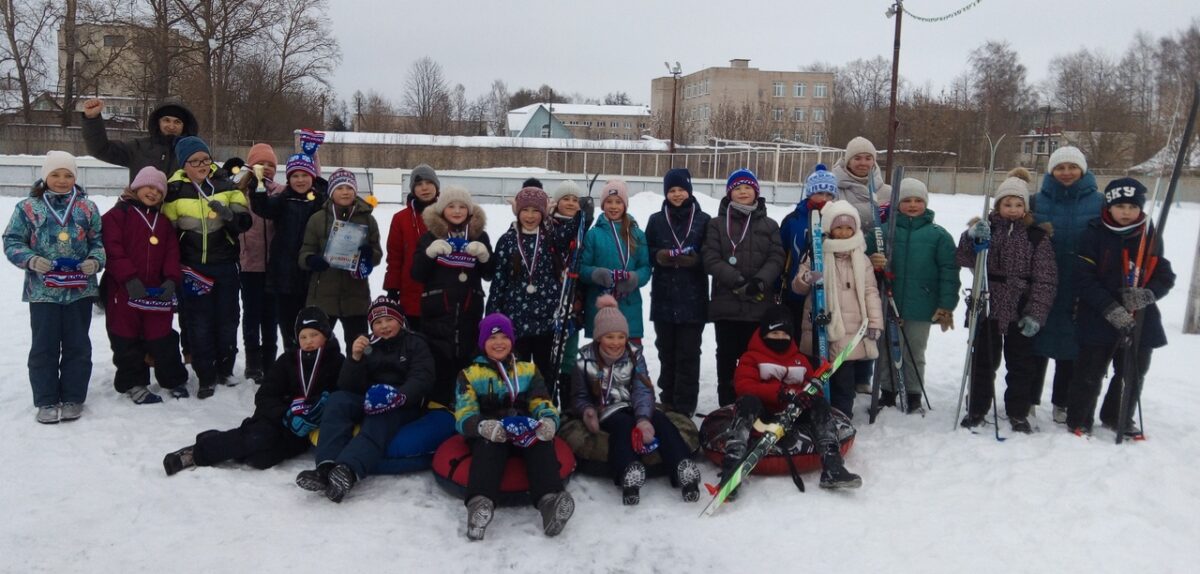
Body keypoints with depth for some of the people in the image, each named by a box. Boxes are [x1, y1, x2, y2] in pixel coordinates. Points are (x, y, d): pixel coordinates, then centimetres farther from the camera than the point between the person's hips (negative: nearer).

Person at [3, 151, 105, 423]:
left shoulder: (87, 207, 4)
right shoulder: (28, 207, 1)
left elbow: (99, 240, 7)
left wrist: (95, 261, -13)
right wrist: (31, 260, -17)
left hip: (80, 288, 1)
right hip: (43, 289, -1)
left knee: (77, 345, 7)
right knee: (44, 346, 4)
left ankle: (73, 398, 19)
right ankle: (47, 401, 15)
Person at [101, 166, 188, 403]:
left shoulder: (163, 221, 15)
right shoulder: (118, 214, -2)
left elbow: (172, 253, 8)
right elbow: (112, 249, -12)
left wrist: (172, 279, -8)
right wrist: (129, 279, -20)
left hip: (157, 291, 4)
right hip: (123, 290, -4)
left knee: (162, 337, 9)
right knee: (127, 340, 6)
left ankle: (174, 380, 19)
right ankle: (133, 383, 16)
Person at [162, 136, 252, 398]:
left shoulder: (226, 186, 1)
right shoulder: (174, 191, -3)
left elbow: (245, 222, -2)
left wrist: (229, 213, -24)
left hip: (225, 265, 2)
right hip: (192, 267, -2)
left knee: (227, 318, 10)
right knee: (199, 324, 0)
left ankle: (225, 369, 27)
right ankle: (206, 377, 9)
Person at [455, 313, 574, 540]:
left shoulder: (528, 370, 24)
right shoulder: (470, 374, 16)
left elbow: (541, 402, 11)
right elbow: (464, 415, 1)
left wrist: (549, 419, -17)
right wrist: (483, 426, -25)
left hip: (526, 433, 2)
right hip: (488, 435, -1)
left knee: (542, 439, -34)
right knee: (489, 442, -38)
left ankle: (549, 500, -57)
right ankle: (480, 502, -62)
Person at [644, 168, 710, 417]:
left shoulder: (703, 220, 4)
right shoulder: (656, 220, 10)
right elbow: (647, 255, 7)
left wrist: (693, 259, -18)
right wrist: (660, 256, -13)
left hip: (693, 299, -2)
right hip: (663, 298, 2)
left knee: (688, 354, -1)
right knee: (667, 352, 9)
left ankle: (685, 406, 4)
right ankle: (667, 402, 19)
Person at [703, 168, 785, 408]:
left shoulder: (769, 225, 12)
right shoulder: (717, 224, 6)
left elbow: (776, 258, 3)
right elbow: (711, 258, -4)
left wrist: (760, 281, -16)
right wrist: (737, 281, -16)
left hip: (760, 304, 1)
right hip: (727, 304, -1)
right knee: (727, 358, 4)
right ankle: (727, 407, 12)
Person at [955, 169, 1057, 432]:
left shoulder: (1037, 236, -2)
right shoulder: (984, 228, 2)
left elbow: (1045, 279, -5)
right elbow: (964, 259, -10)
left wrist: (1035, 314, -12)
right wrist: (972, 238, -29)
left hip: (1020, 311, 0)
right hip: (987, 307, 1)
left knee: (1021, 364, 10)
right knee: (983, 361, 10)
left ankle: (1018, 413, 23)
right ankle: (977, 408, 22)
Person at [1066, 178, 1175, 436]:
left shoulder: (1151, 236, 3)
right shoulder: (1094, 234, -8)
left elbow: (1166, 277, 5)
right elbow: (1084, 278, -13)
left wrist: (1147, 294, -17)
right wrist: (1111, 309, -21)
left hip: (1141, 320, 4)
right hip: (1099, 320, -4)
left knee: (1133, 374, 15)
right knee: (1090, 373, 3)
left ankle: (1119, 418, 35)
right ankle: (1079, 420, 18)